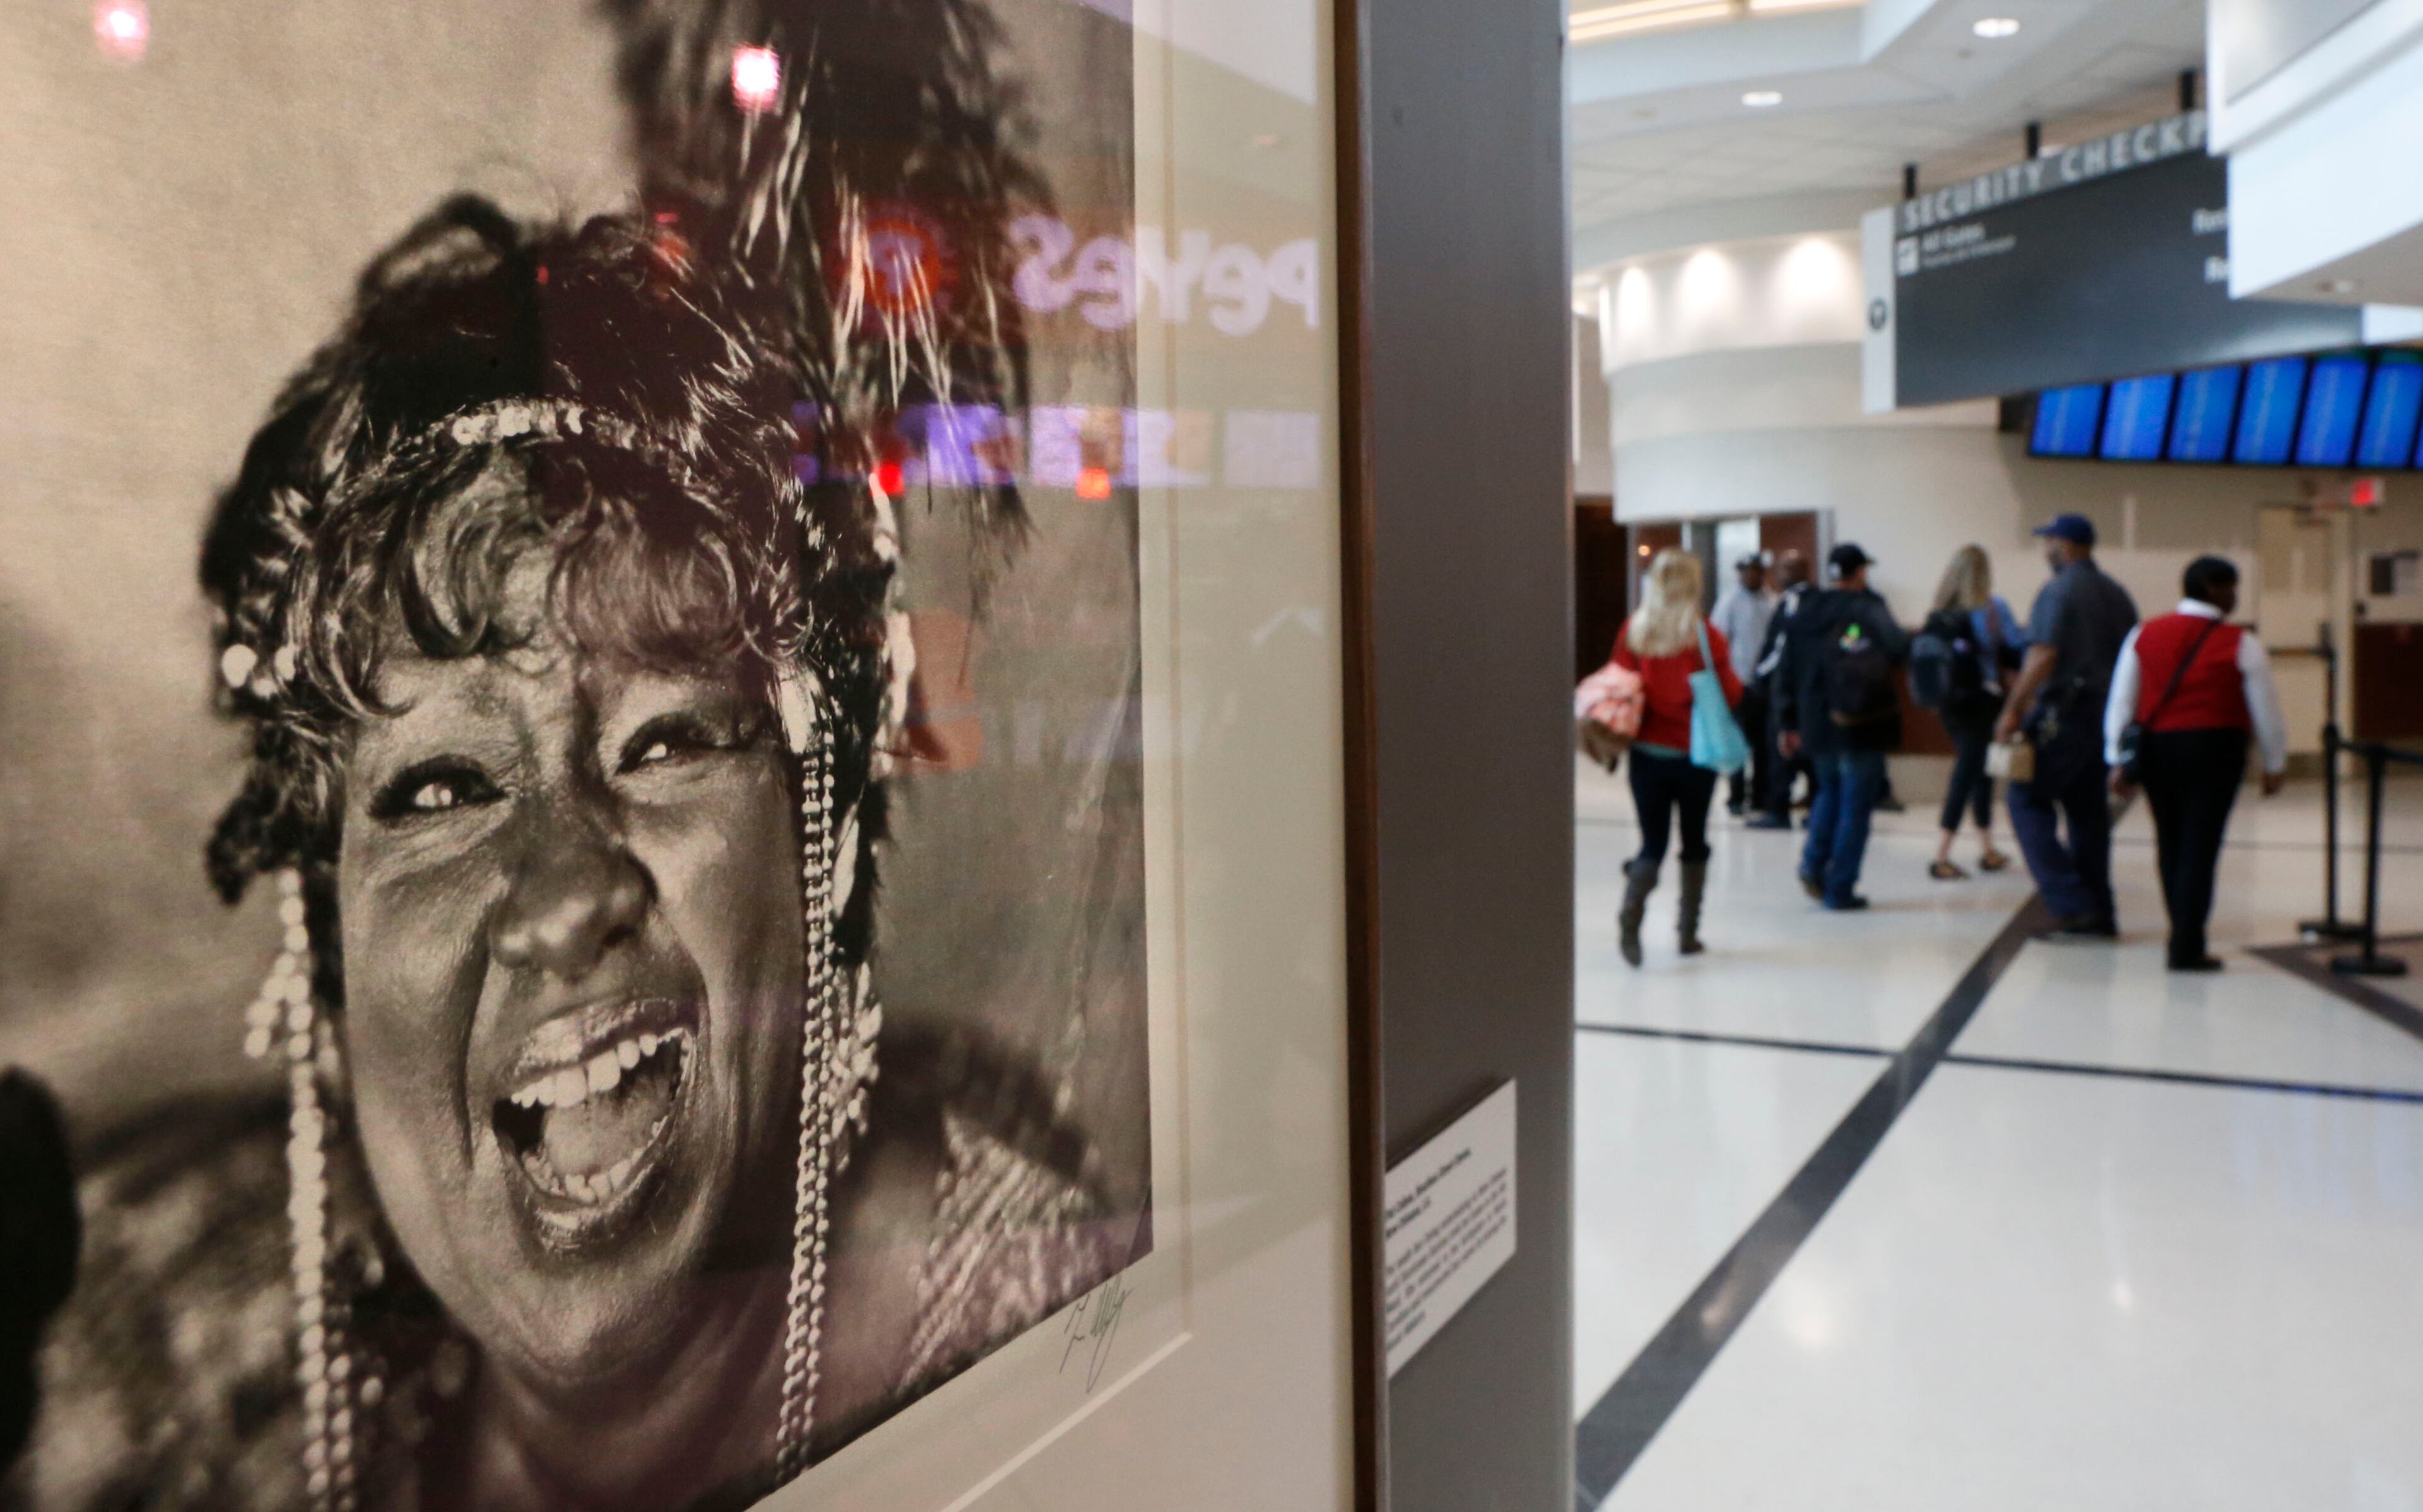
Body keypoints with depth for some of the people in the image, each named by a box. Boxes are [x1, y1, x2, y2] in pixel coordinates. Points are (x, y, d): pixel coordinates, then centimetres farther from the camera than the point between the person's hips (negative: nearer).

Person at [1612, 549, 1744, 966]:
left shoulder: (1633, 630, -3)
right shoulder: (1706, 635, -11)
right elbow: (1730, 695, -5)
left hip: (1647, 753, 2)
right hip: (1695, 755, -2)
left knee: (1653, 844, 7)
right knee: (1695, 841, 14)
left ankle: (1631, 911, -19)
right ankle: (1688, 931, 18)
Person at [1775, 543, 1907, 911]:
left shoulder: (1806, 614, 7)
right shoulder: (1868, 608, -10)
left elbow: (1788, 672, 9)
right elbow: (1898, 649, -25)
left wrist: (1789, 724, 15)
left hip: (1818, 724, 5)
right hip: (1861, 727, -5)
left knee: (1830, 791, 25)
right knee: (1856, 806, 4)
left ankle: (1814, 862, 6)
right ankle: (1840, 890, 5)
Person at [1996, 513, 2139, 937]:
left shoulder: (2058, 592, -10)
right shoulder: (2117, 595, 14)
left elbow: (2043, 656, -20)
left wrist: (2012, 710, -18)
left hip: (2062, 714, -8)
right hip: (2107, 716, 8)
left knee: (2029, 802, -1)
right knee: (2089, 811, 12)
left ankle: (2072, 904, -8)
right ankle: (2099, 914, 13)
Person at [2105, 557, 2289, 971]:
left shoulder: (2144, 635, 4)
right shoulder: (2241, 645, -4)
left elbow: (2121, 701, 3)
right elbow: (2266, 711, 1)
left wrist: (2118, 760, 7)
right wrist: (2275, 765, 12)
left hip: (2155, 750, 4)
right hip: (2215, 748, -3)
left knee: (2170, 844, 15)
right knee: (2200, 847, -1)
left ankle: (2183, 935, 24)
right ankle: (2187, 949, -2)